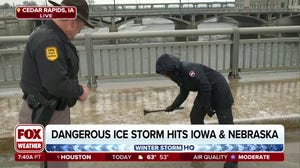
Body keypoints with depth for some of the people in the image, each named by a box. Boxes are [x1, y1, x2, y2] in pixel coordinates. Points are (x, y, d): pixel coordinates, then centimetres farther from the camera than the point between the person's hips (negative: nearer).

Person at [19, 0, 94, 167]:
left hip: (56, 108, 10)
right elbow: (56, 83, -31)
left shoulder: (53, 36, 9)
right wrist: (79, 91, -13)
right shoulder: (47, 40, -24)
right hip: (47, 114, -10)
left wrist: (77, 86, 3)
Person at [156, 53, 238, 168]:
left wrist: (208, 107, -22)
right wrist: (173, 106, 21)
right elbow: (183, 93, 17)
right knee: (195, 117, 11)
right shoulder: (178, 75, 2)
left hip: (218, 89, -9)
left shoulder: (189, 69, -28)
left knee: (225, 122, -7)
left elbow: (205, 86, -28)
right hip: (205, 92, 10)